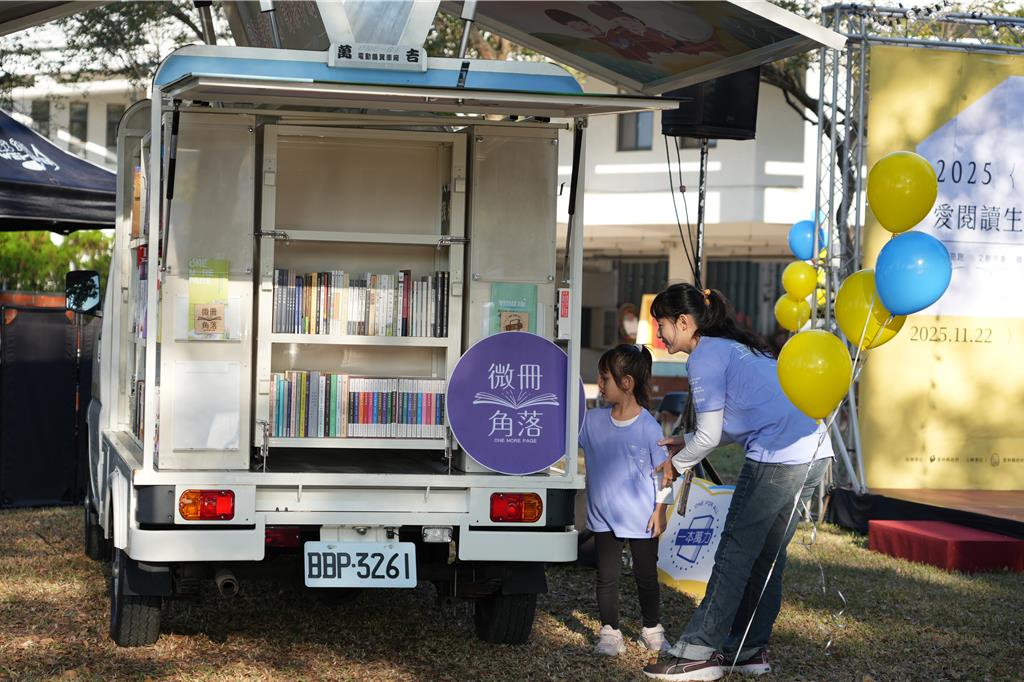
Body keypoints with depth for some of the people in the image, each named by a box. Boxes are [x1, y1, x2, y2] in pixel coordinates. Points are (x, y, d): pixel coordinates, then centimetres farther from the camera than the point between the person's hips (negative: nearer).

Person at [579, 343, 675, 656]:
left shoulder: (648, 427, -12)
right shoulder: (593, 420, 0)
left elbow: (663, 471, -6)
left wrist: (660, 511, -6)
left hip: (641, 519, -3)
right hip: (604, 517, 3)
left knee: (646, 576, 10)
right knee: (607, 577, 6)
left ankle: (652, 630, 27)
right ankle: (609, 633, 15)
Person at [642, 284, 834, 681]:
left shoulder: (705, 356, -5)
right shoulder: (738, 347, 24)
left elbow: (710, 436, -4)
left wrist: (677, 464, 13)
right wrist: (686, 443, 25)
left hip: (777, 460, -9)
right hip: (814, 454, 9)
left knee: (735, 554, -3)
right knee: (766, 555, 15)